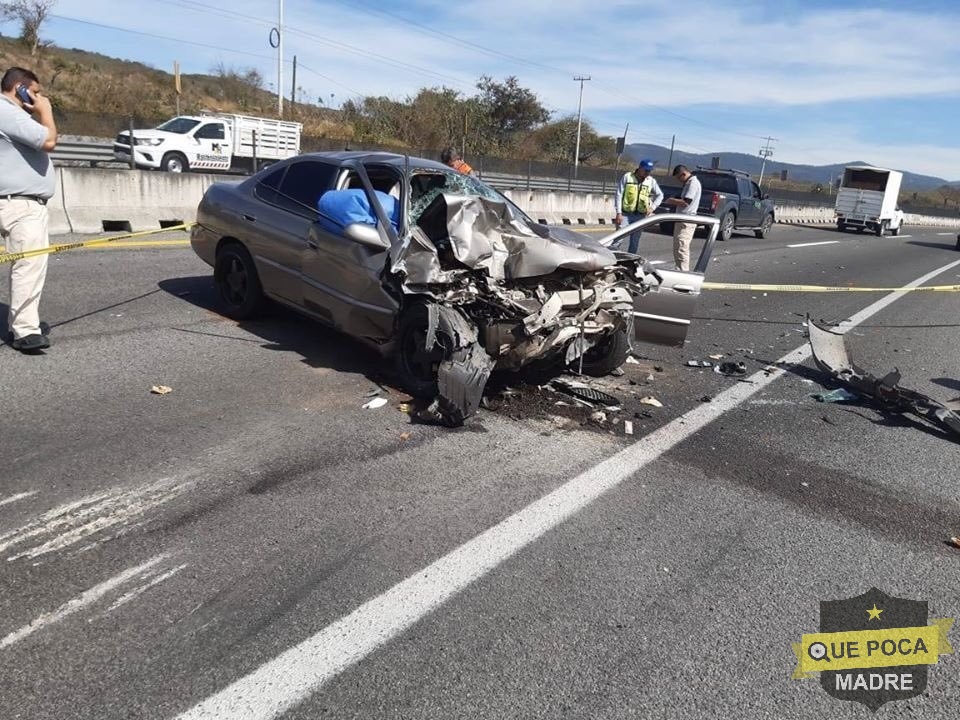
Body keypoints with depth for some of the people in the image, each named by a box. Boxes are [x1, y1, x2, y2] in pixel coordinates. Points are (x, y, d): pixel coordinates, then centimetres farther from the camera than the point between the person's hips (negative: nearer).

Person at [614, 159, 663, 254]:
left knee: (635, 242, 7)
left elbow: (660, 195, 15)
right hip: (625, 214, -3)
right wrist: (619, 213, -13)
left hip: (640, 216, 3)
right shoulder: (627, 177, -3)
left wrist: (653, 207, -3)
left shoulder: (651, 181, 6)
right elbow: (619, 195, -5)